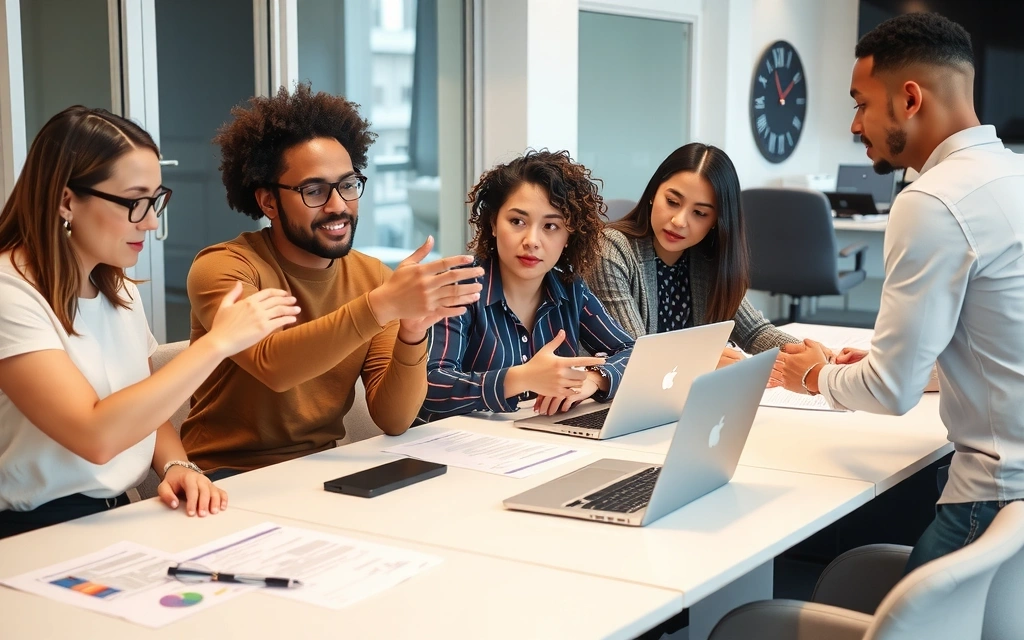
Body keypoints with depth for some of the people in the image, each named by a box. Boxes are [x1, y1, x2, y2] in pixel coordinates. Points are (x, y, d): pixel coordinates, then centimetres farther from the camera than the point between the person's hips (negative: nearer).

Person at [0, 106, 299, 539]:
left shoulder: (121, 292, 11)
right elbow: (96, 435, -25)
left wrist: (176, 467, -5)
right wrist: (217, 342, -22)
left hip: (116, 517, 8)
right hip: (37, 536, -7)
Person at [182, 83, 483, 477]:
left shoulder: (374, 277, 3)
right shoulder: (221, 268, -9)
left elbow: (393, 420, -4)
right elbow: (272, 365, -28)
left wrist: (412, 334, -21)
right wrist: (383, 305, -35)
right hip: (227, 473, -3)